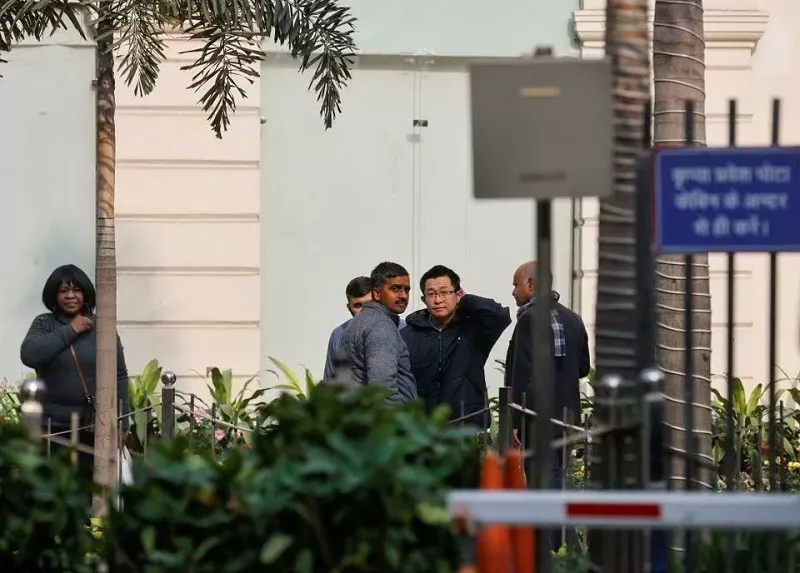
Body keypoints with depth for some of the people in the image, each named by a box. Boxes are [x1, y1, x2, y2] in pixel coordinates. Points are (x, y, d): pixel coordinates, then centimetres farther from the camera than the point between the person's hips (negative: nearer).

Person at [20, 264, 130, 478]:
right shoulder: (44, 324, 5)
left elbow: (119, 377, 7)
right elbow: (29, 355, -15)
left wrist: (122, 424, 2)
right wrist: (70, 331, -11)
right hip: (53, 427, 0)